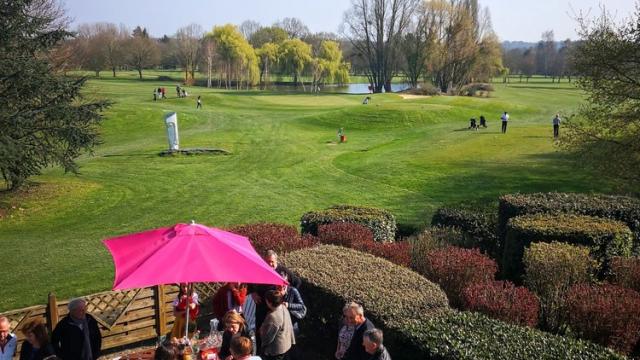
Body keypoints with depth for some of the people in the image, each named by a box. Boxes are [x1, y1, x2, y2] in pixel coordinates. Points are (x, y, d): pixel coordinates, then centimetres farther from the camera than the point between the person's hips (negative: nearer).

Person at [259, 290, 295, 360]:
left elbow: (268, 337, -24)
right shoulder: (284, 308, -8)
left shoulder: (273, 316, -35)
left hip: (276, 350, -8)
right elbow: (290, 326, 5)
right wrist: (292, 340, 16)